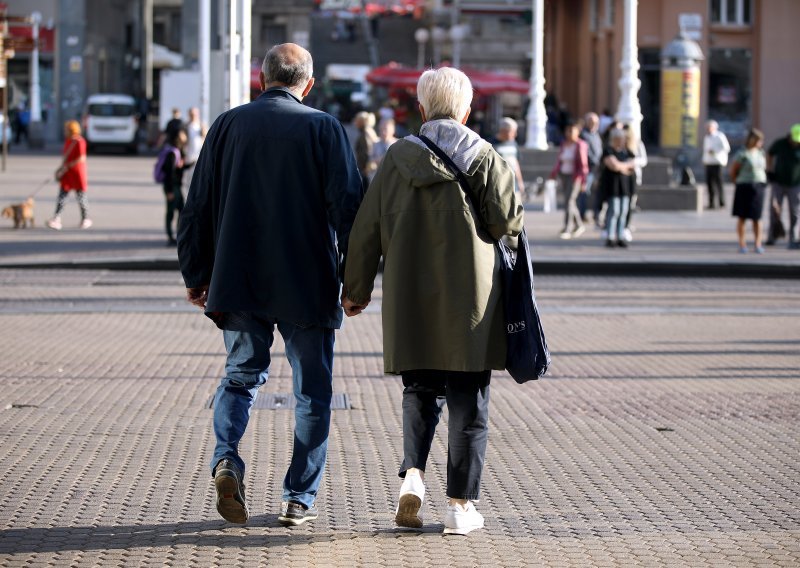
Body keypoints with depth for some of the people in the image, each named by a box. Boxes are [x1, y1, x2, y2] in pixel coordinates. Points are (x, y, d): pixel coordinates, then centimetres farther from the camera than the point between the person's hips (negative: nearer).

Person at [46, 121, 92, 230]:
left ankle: (85, 219, 20)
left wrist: (67, 166, -22)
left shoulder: (79, 142, -16)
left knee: (81, 196, 5)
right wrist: (61, 169, 11)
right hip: (67, 174, 8)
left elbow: (82, 158, -22)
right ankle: (56, 220, -8)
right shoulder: (68, 141, 10)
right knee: (61, 196, -2)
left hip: (78, 173, -8)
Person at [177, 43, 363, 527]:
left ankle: (227, 458, -10)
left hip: (239, 285, 2)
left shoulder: (228, 125, 3)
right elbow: (349, 206, -9)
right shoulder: (324, 129, -4)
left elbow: (198, 208, 5)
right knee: (312, 391, 9)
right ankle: (300, 499, 9)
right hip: (308, 286, -2)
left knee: (241, 376, 16)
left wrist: (197, 275, 14)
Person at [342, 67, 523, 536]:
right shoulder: (484, 157, -4)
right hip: (468, 301, -2)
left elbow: (367, 228, 3)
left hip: (410, 300, 2)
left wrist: (357, 288, 12)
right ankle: (461, 504, 5)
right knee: (468, 402, 5)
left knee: (421, 391, 16)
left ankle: (413, 474, -5)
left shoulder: (398, 157, 3)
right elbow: (508, 221, -10)